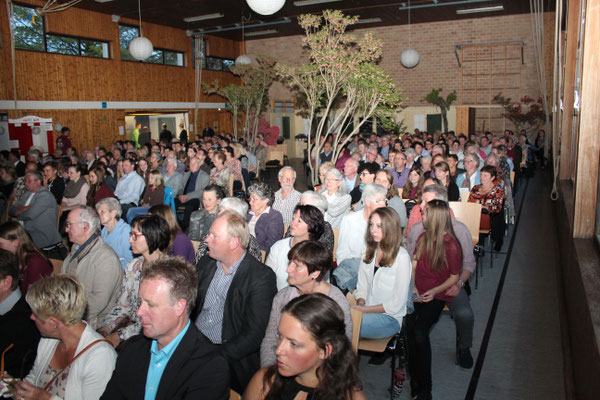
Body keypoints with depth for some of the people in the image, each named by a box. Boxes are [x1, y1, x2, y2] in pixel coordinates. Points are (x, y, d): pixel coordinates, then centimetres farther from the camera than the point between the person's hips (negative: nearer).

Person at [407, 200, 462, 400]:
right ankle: (414, 377, -1)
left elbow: (454, 277, -2)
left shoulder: (451, 245, -9)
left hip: (437, 295, -5)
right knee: (408, 325, -17)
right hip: (418, 292, 5)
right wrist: (412, 286, -1)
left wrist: (434, 291, -14)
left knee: (419, 331, -22)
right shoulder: (423, 237, 7)